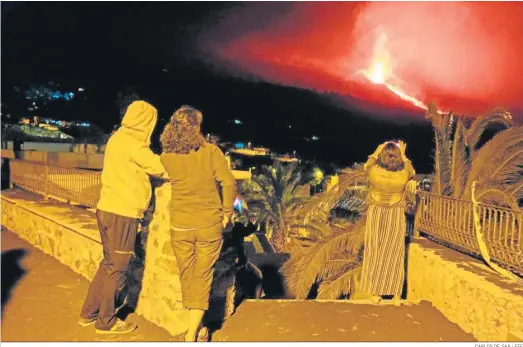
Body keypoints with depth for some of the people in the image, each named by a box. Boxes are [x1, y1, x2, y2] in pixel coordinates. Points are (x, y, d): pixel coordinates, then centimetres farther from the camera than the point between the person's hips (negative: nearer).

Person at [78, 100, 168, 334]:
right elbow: (159, 168, -11)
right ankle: (106, 322, 19)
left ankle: (89, 313, 31)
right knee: (117, 268, 5)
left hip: (109, 209, 9)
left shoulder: (119, 138, 12)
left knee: (109, 263, 20)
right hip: (121, 213, -9)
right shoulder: (132, 142, -16)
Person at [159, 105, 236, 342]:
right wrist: (226, 213, -2)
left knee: (187, 277, 18)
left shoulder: (166, 156, -3)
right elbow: (228, 183, -14)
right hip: (209, 225, -2)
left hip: (180, 226, 2)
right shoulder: (211, 151, -11)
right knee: (202, 278, 10)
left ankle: (194, 327, 32)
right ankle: (192, 334, 14)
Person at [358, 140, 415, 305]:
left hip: (376, 215, 0)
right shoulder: (403, 174, -17)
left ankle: (375, 292, 15)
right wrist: (403, 156, 16)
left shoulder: (374, 171, -18)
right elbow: (411, 171, 10)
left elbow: (367, 165, 8)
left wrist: (376, 152, 16)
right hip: (396, 216, 0)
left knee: (375, 252, 9)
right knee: (395, 254, 8)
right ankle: (396, 294, 14)